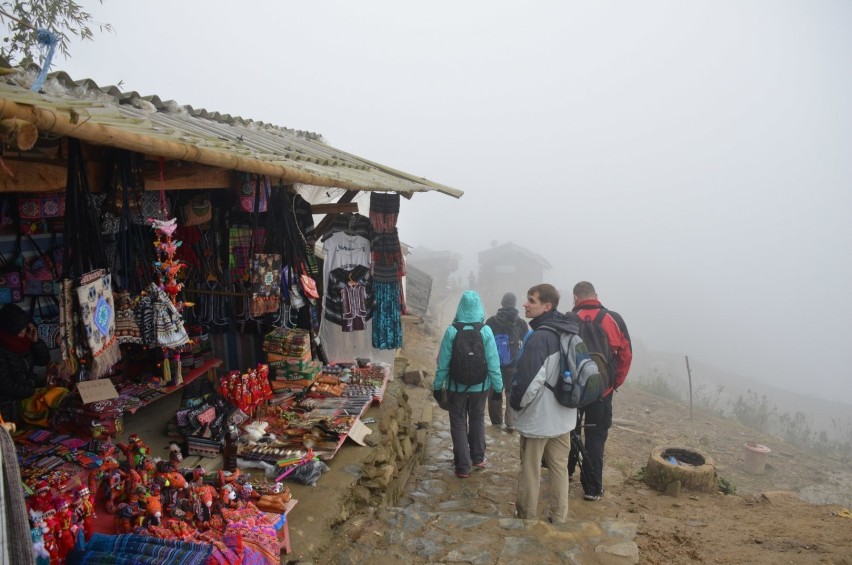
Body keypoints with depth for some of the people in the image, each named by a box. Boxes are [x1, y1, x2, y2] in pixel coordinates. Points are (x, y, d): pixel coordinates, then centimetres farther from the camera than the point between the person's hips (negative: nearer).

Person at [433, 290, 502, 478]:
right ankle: (478, 458, 35)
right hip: (480, 386, 2)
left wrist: (437, 385, 0)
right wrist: (498, 387, 0)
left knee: (459, 423, 12)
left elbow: (443, 363, -11)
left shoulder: (452, 331, -14)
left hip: (456, 386, -2)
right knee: (477, 420, 22)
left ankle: (463, 466, 14)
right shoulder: (486, 331, -12)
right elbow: (493, 363, -9)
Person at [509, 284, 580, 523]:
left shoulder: (539, 337, -23)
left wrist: (515, 402, -9)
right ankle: (559, 517, 28)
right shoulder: (570, 333, 5)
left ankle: (527, 517, 22)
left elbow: (528, 380, -26)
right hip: (563, 416, 8)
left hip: (537, 418, -8)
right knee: (560, 468, 17)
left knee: (530, 471, 8)